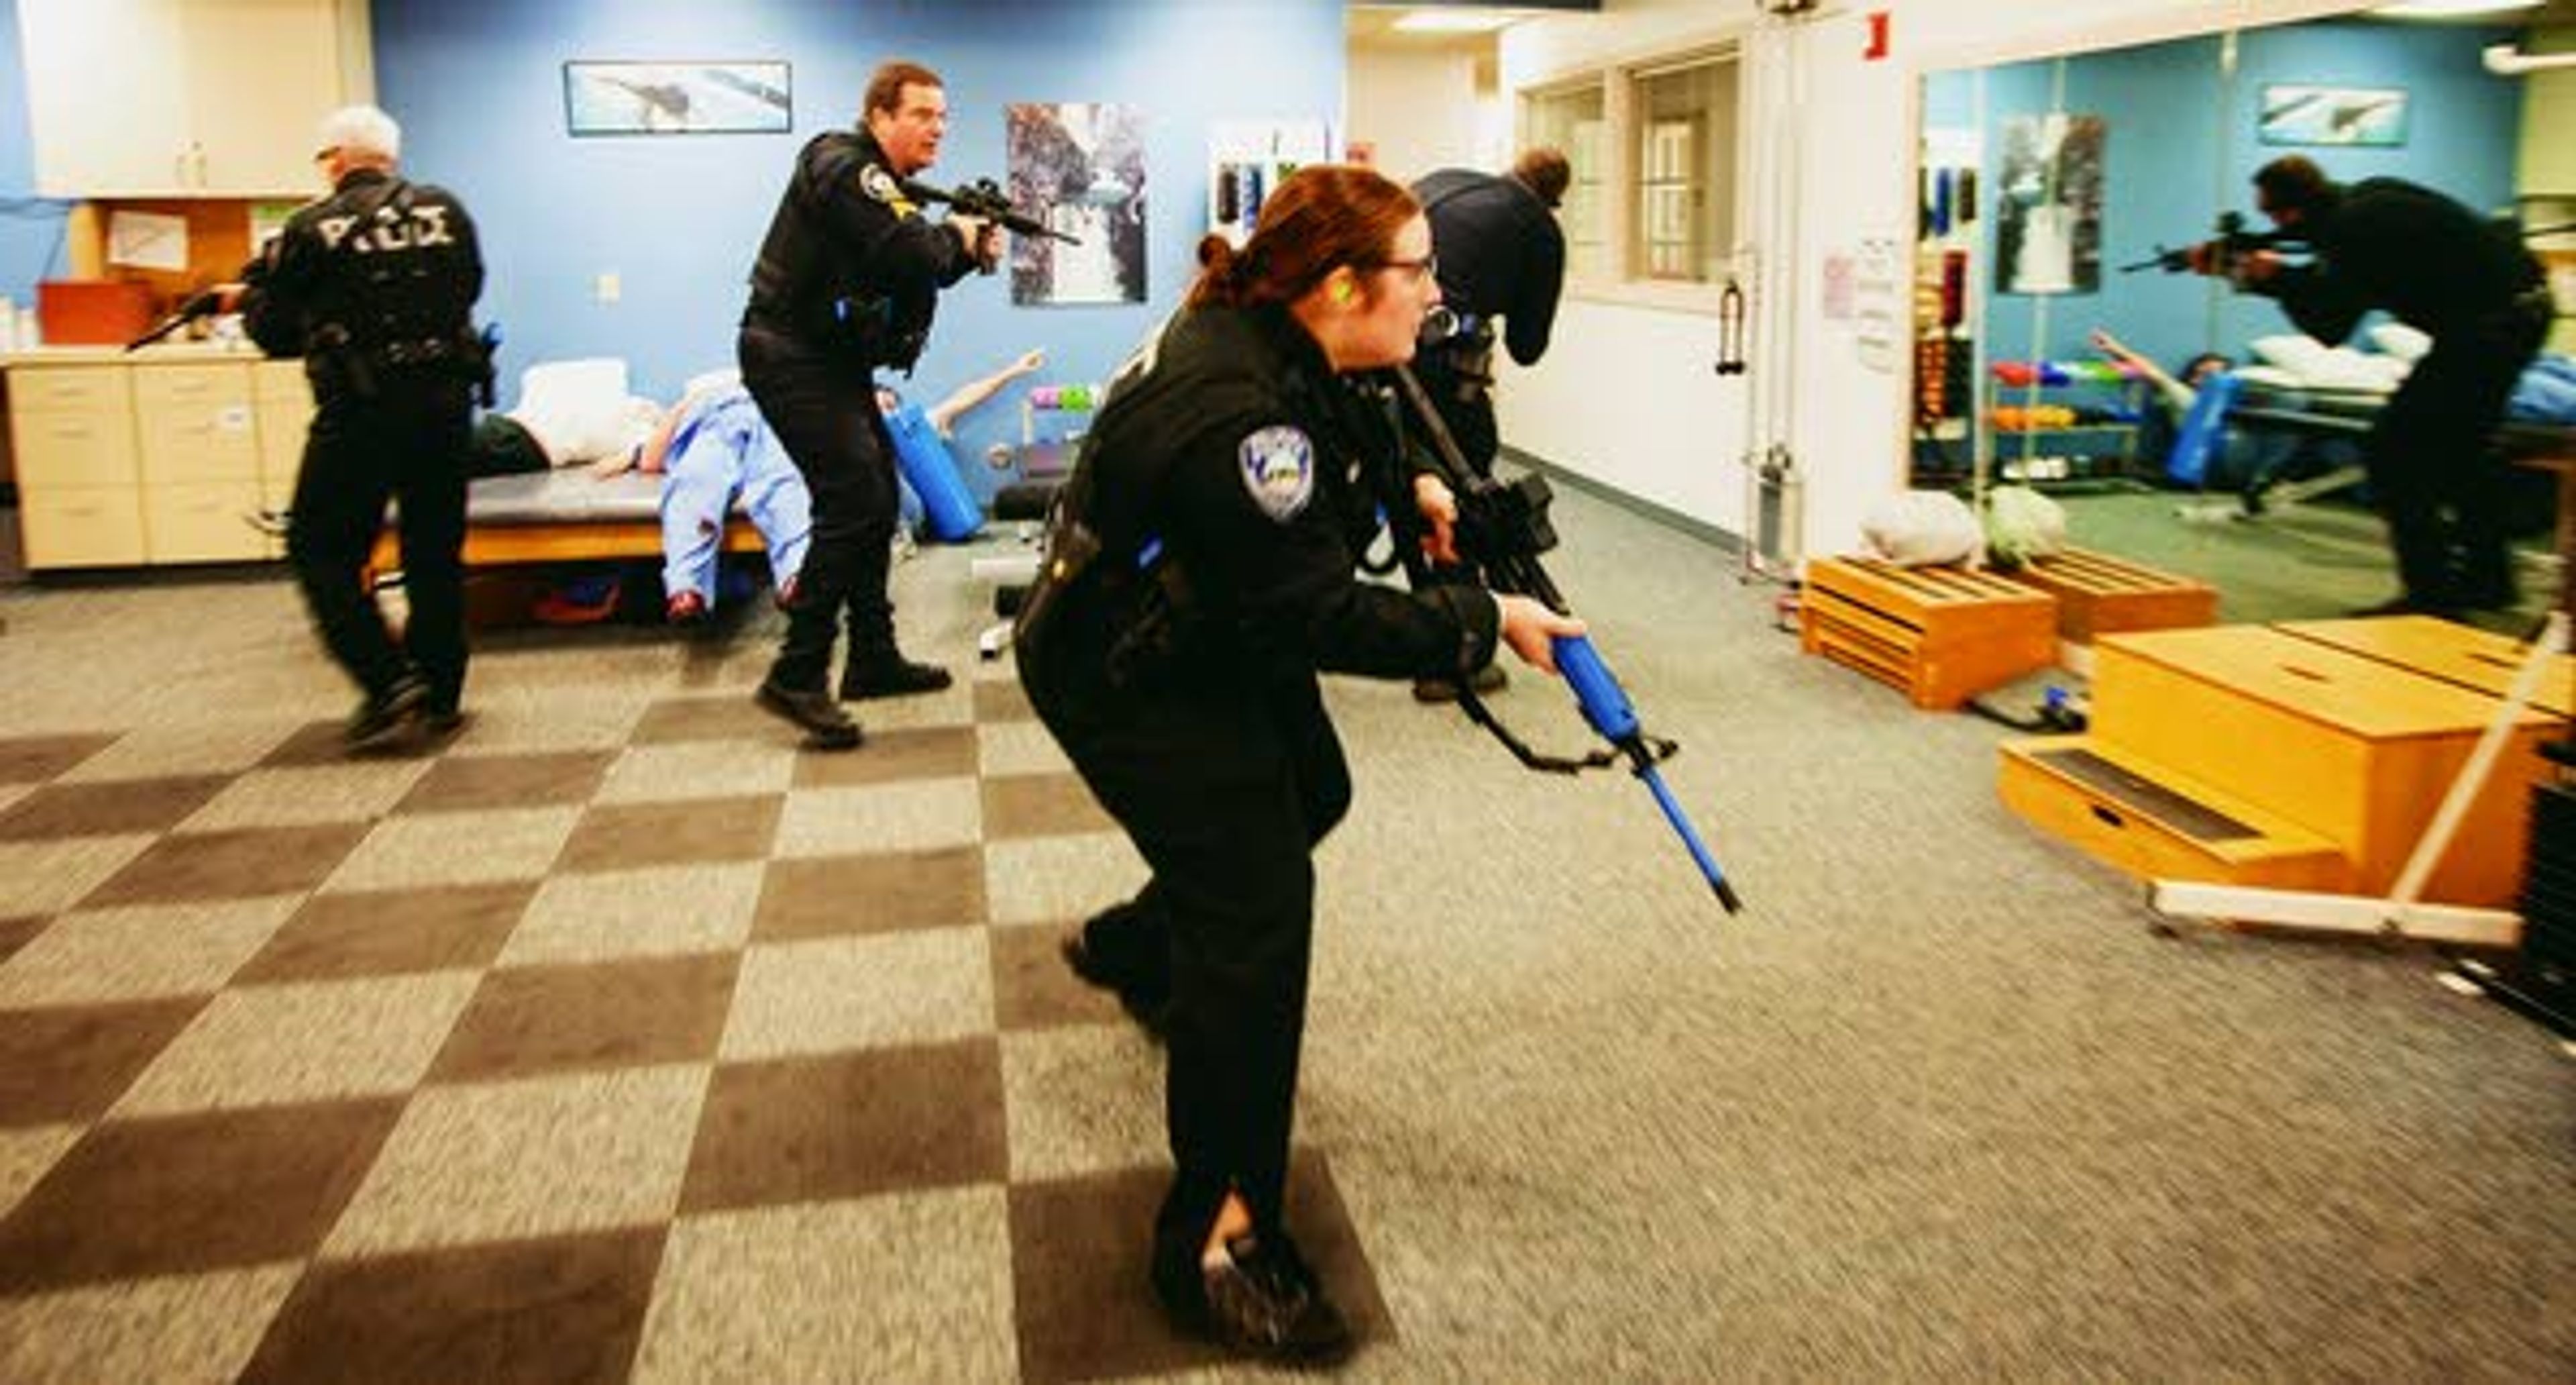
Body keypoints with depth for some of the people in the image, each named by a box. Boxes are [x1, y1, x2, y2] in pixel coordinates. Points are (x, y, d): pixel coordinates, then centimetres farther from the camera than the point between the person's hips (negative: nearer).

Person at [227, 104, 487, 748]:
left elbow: (275, 334, 2)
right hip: (445, 403, 4)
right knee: (435, 554, 13)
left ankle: (390, 680, -5)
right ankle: (441, 695, 18)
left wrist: (249, 297, 22)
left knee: (322, 552, 7)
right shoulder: (447, 213, 4)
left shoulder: (312, 230, -6)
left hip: (359, 413, -4)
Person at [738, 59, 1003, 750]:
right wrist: (954, 236, -10)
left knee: (876, 502, 13)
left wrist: (974, 254, -1)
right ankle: (796, 678, -13)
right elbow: (908, 253, -31)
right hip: (792, 356, -11)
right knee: (853, 501, -17)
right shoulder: (843, 168, -16)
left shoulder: (882, 183, 15)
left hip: (833, 359, 11)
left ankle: (874, 660, 22)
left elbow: (921, 271, 17)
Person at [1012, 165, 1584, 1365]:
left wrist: (1407, 478, 2)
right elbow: (1323, 622, -31)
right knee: (1258, 905, -14)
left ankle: (1130, 949, 50)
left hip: (1213, 629, 10)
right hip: (1125, 677, -10)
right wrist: (1486, 625, -24)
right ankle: (1216, 1241, -5)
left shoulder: (1270, 335, -6)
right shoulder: (1238, 416, -36)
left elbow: (1343, 416, 18)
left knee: (1310, 796, 26)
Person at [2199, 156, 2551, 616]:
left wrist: (2274, 277, 0)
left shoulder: (2354, 229, -20)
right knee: (2459, 446, 24)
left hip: (2489, 325, -10)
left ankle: (2432, 592, -5)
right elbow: (2324, 283, 20)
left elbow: (2329, 328, -12)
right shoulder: (2362, 200, 9)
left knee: (2392, 450, -6)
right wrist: (2242, 267, 15)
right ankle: (2487, 581, 36)